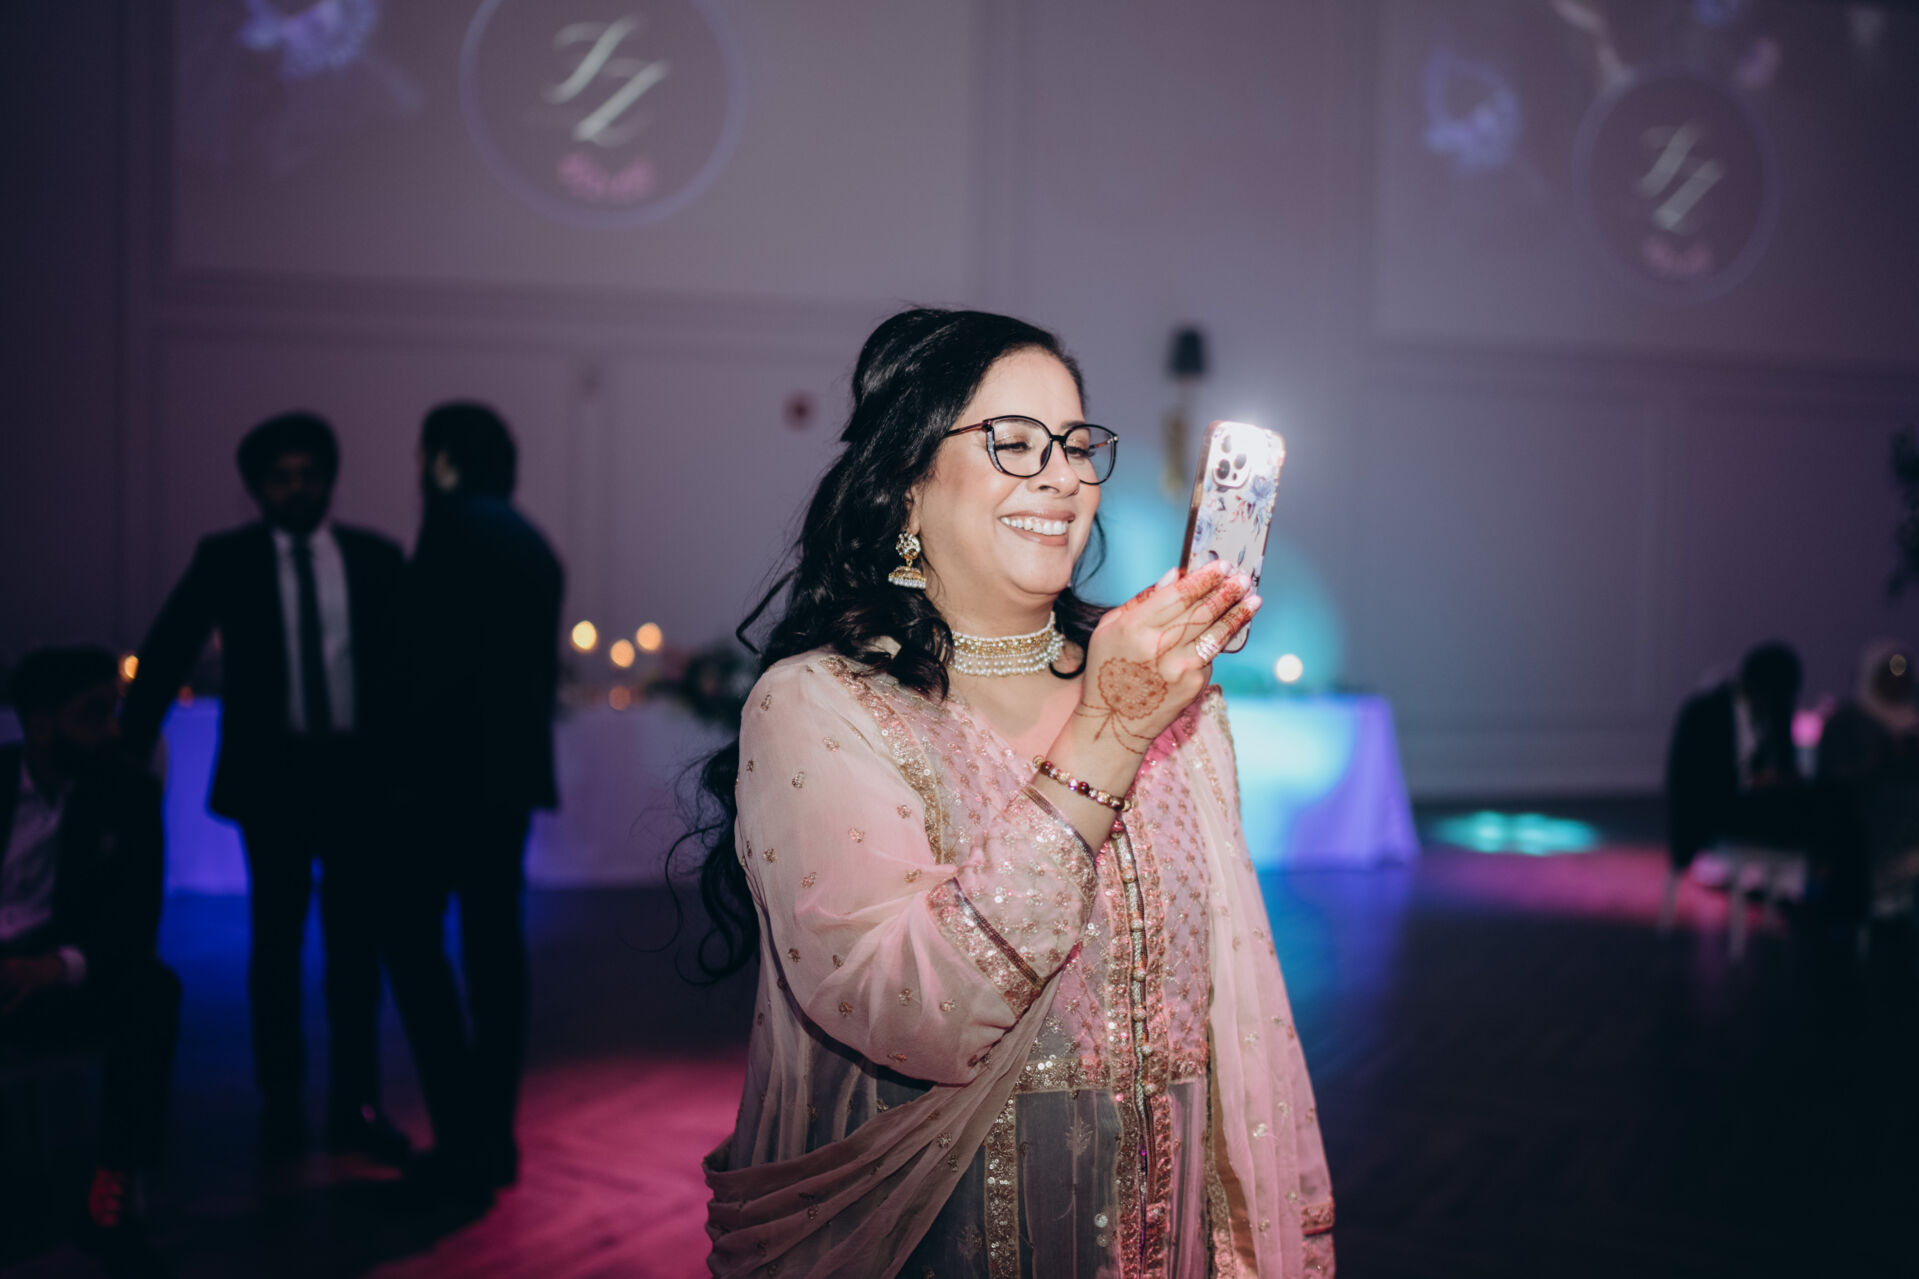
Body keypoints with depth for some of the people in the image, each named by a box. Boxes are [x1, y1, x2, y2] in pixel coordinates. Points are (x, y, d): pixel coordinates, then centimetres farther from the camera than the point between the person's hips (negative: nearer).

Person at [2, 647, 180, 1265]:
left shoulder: (130, 792, 1)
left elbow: (136, 917, -6)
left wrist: (62, 965, -27)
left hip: (64, 983, 0)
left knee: (151, 985, -30)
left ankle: (116, 1186, -26)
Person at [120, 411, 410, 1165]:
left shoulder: (377, 559, 4)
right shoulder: (225, 560, 2)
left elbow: (412, 657, 6)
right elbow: (165, 656, 2)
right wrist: (129, 753, -4)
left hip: (360, 773, 1)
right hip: (271, 775, -1)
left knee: (356, 942, 6)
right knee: (277, 942, 7)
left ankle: (356, 1105, 15)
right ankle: (282, 1104, 21)